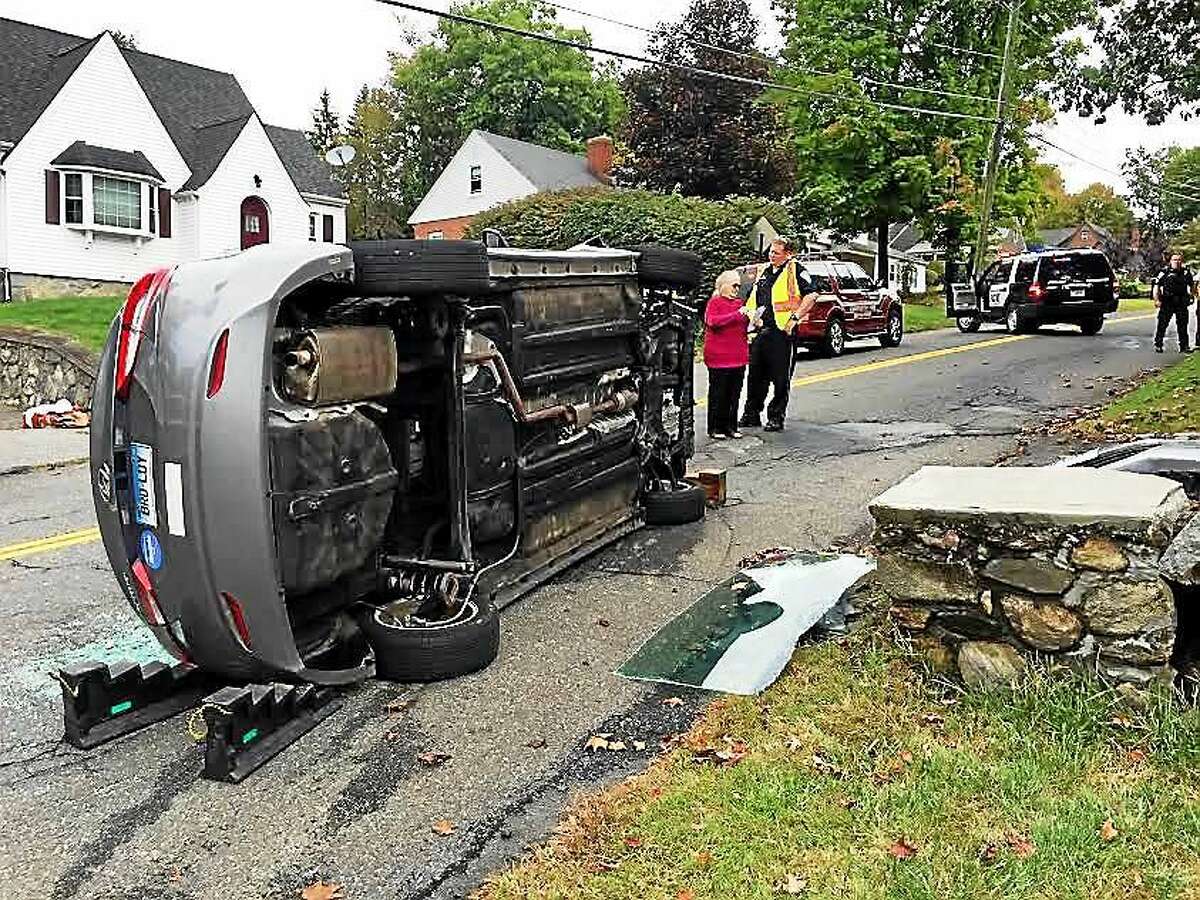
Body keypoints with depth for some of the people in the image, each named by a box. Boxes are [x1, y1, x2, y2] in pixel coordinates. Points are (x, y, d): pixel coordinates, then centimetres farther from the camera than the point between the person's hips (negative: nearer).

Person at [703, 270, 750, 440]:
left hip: (738, 356, 6)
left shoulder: (739, 302, 16)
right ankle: (715, 428, 7)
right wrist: (737, 314, -22)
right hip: (719, 356, -6)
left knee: (734, 394, 8)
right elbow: (713, 321, -20)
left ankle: (730, 426, 17)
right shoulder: (715, 302, -2)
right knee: (718, 394, 0)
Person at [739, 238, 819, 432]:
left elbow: (811, 295, -13)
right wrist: (752, 316, 13)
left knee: (780, 378, 0)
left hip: (781, 331, -7)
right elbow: (753, 298, 28)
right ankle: (751, 415, 21)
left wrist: (795, 317, -16)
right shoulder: (764, 271, 18)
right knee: (756, 375, 12)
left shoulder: (794, 271, -5)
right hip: (761, 331, 7)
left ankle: (776, 417, 8)